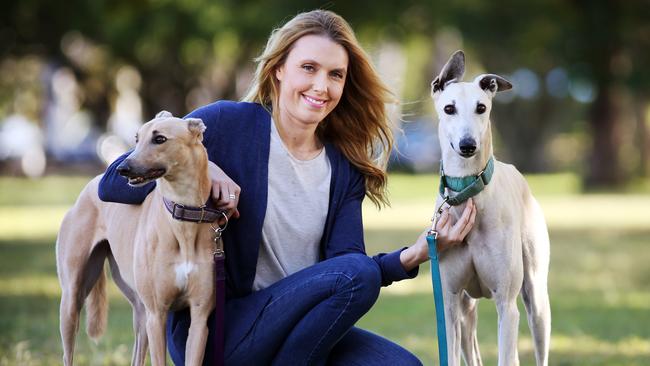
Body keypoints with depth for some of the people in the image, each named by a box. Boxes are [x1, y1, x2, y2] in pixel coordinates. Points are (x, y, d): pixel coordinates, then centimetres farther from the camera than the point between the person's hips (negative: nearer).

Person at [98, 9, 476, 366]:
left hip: (289, 332, 6)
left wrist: (412, 256, -21)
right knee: (357, 273, -25)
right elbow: (113, 183, -8)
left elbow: (345, 259, -3)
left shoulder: (343, 167, 8)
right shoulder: (227, 125, -7)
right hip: (208, 330, -6)